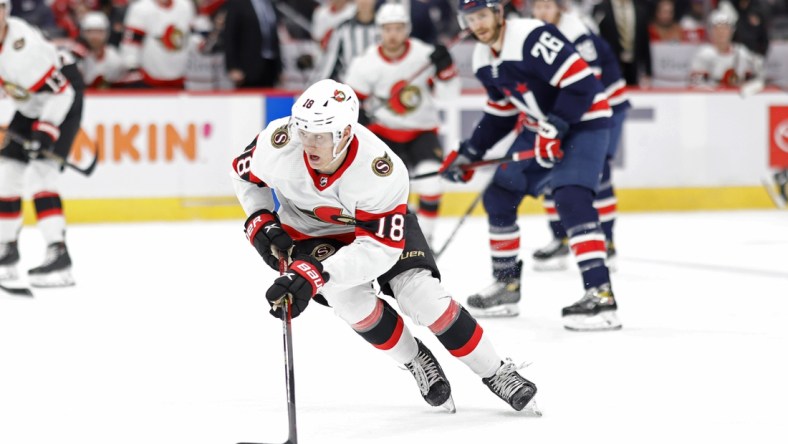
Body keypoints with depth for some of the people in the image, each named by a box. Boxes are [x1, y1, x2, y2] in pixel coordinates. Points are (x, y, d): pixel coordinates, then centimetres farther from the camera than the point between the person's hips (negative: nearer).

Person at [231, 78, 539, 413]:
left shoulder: (382, 171, -38)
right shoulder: (278, 142, -31)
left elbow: (380, 249, -38)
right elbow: (245, 173, -7)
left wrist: (313, 273, -48)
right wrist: (261, 222, -21)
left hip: (377, 223, -2)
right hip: (308, 232, 2)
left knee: (422, 295, -17)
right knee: (351, 299, -24)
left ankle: (496, 373, 2)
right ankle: (416, 361, 3)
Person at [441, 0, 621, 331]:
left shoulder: (533, 38, -26)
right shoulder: (484, 58, 3)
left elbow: (581, 84, -28)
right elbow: (500, 112, 16)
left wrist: (555, 129, -30)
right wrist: (468, 153, 12)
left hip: (584, 120, -9)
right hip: (541, 128, 9)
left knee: (571, 199, -27)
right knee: (498, 197, 10)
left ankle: (600, 295, -31)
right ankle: (506, 285, 25)